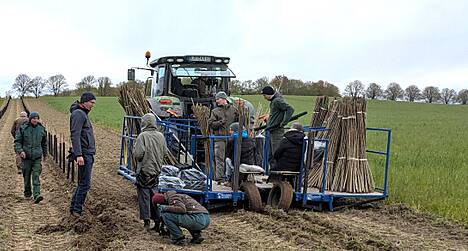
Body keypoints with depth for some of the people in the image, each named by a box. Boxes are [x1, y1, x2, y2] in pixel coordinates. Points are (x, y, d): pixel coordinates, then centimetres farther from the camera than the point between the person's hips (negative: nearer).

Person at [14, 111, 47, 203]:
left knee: (36, 176, -10)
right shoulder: (23, 128, -2)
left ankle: (36, 195, -18)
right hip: (26, 157, 0)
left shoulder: (41, 129, 6)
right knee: (27, 176, 8)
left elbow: (44, 143, 20)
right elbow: (17, 141, 0)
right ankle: (27, 193, 25)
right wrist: (20, 151, -16)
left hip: (37, 157, 1)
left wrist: (45, 153, 27)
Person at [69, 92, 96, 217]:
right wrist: (79, 155, -26)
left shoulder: (83, 114, 20)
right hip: (84, 154, -10)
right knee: (85, 184, -8)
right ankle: (77, 210, -3)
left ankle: (74, 208, 19)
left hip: (88, 154, 10)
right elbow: (75, 135, -20)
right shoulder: (78, 113, -12)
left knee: (83, 183, 14)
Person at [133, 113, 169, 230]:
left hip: (144, 171, -5)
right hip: (156, 171, 5)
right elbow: (165, 153, 8)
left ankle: (146, 221, 3)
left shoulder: (143, 136, -15)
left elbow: (138, 154, -19)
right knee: (154, 195, 13)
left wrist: (135, 153, 2)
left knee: (144, 196, 2)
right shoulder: (160, 136, 2)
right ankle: (157, 220, 14)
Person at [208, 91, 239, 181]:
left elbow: (239, 121, 17)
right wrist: (220, 122, -12)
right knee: (219, 157, -6)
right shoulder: (215, 111, 9)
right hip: (219, 138, -1)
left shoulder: (233, 109, 11)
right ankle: (219, 176, -6)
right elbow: (210, 123, 1)